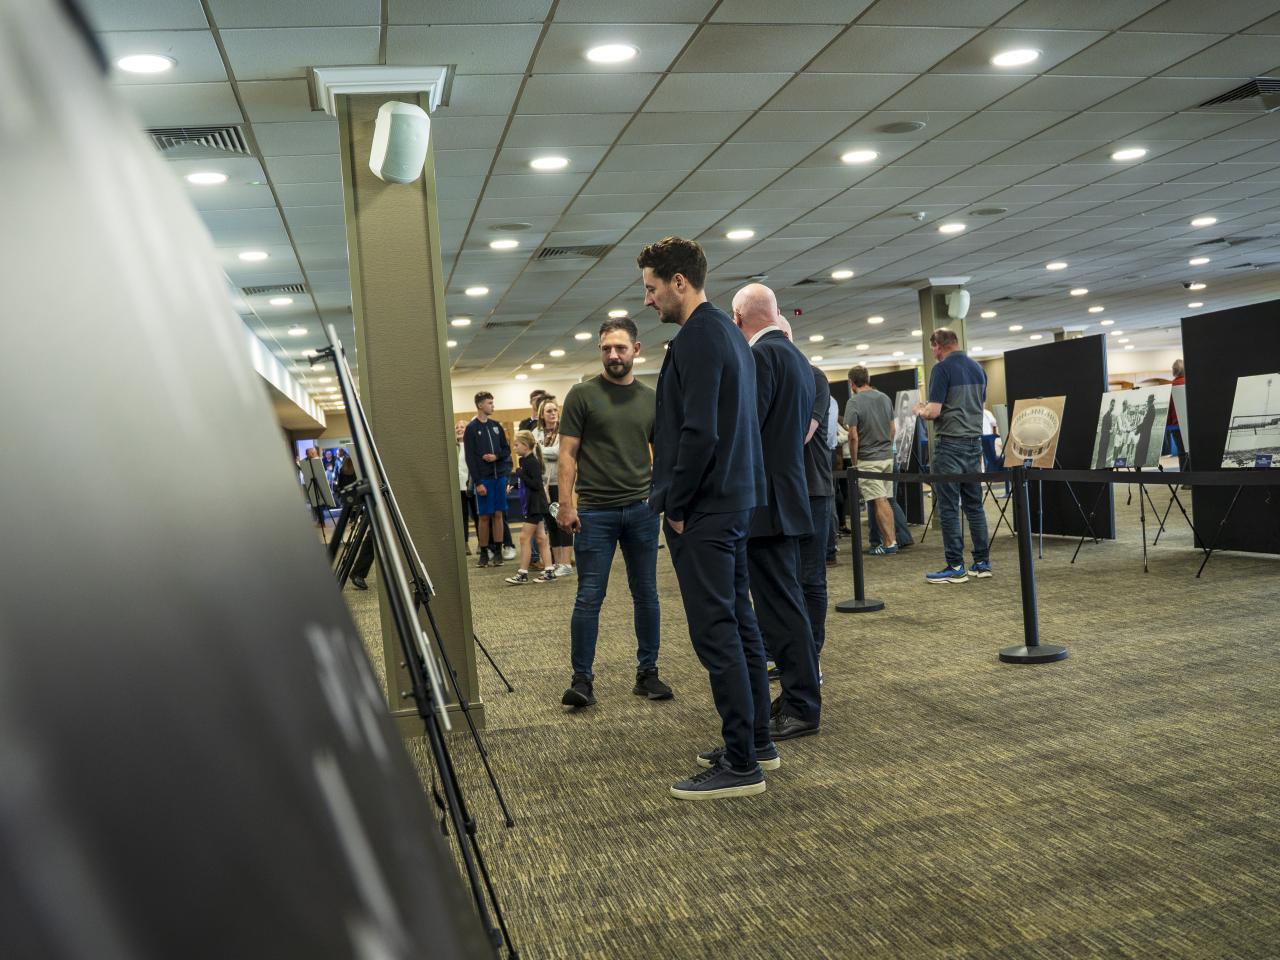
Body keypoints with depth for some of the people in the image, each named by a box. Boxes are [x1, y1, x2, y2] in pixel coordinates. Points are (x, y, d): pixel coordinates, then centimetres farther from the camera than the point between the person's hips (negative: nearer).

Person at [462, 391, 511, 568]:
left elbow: (507, 449, 14)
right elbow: (470, 458, -7)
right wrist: (478, 482, -13)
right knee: (484, 517, 0)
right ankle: (484, 553, 8)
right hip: (483, 479, -4)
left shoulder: (496, 425, 11)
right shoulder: (471, 429, -2)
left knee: (498, 515, 4)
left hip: (499, 476, 4)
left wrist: (496, 456, -8)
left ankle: (498, 551, 11)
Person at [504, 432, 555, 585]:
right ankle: (549, 572, 14)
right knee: (540, 538, 10)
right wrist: (514, 484, 5)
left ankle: (523, 573, 0)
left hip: (536, 506, -10)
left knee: (524, 537, -6)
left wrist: (520, 473, -23)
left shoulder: (532, 462, -17)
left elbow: (536, 484, -23)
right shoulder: (524, 460, 10)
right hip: (533, 505, 10)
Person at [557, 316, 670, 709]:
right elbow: (568, 453, -2)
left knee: (646, 595, 9)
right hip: (594, 512, -3)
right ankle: (582, 679, 8)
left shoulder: (652, 399, 10)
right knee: (589, 598, -1)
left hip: (641, 509, 3)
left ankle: (647, 673, 20)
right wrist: (566, 504, -10)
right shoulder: (583, 394, 0)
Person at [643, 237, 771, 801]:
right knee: (739, 622, 15)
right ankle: (757, 741, 25)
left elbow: (698, 433, -23)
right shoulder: (727, 332, 16)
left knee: (715, 632, -6)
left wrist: (675, 506, -13)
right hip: (734, 500, 10)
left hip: (704, 508, -10)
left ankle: (741, 765, -1)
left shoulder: (697, 338, -15)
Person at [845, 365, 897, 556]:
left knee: (879, 502, -4)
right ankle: (892, 538, 16)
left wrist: (854, 462, -5)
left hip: (867, 460, -6)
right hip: (887, 457, 6)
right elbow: (893, 429, 13)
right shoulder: (885, 398, 8)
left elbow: (853, 436, -14)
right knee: (885, 500, 14)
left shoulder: (854, 403, -12)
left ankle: (889, 544, -3)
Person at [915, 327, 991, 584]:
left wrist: (920, 410, 6)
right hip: (974, 442, 7)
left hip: (951, 445, -7)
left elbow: (934, 411, -16)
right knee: (974, 505, 11)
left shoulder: (943, 369, -11)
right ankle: (982, 563, 13)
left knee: (949, 507, -2)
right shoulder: (977, 368, 12)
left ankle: (955, 567, -1)